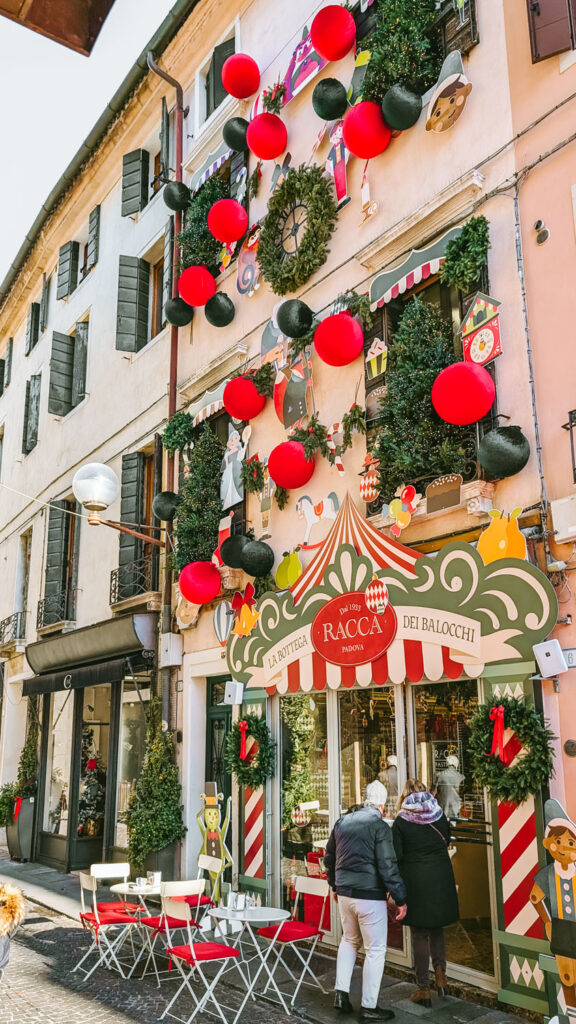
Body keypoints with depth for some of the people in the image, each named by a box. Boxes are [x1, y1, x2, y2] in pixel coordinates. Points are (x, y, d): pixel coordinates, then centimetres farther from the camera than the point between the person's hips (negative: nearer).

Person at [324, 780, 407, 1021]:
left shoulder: (342, 822, 6)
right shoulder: (379, 826, -14)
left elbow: (329, 858, 15)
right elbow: (387, 866, -17)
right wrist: (400, 899, -9)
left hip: (344, 893, 6)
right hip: (369, 895, -6)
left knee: (350, 941, 24)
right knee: (375, 949, 6)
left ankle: (341, 993, 20)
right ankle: (369, 1007, 12)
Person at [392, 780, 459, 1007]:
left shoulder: (401, 821, -9)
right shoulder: (439, 814, 0)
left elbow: (396, 856, -9)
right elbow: (447, 840, 12)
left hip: (415, 880, -3)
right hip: (441, 878, 3)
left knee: (420, 934, 6)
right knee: (436, 928, 22)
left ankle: (423, 989, 11)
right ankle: (440, 970, 9)